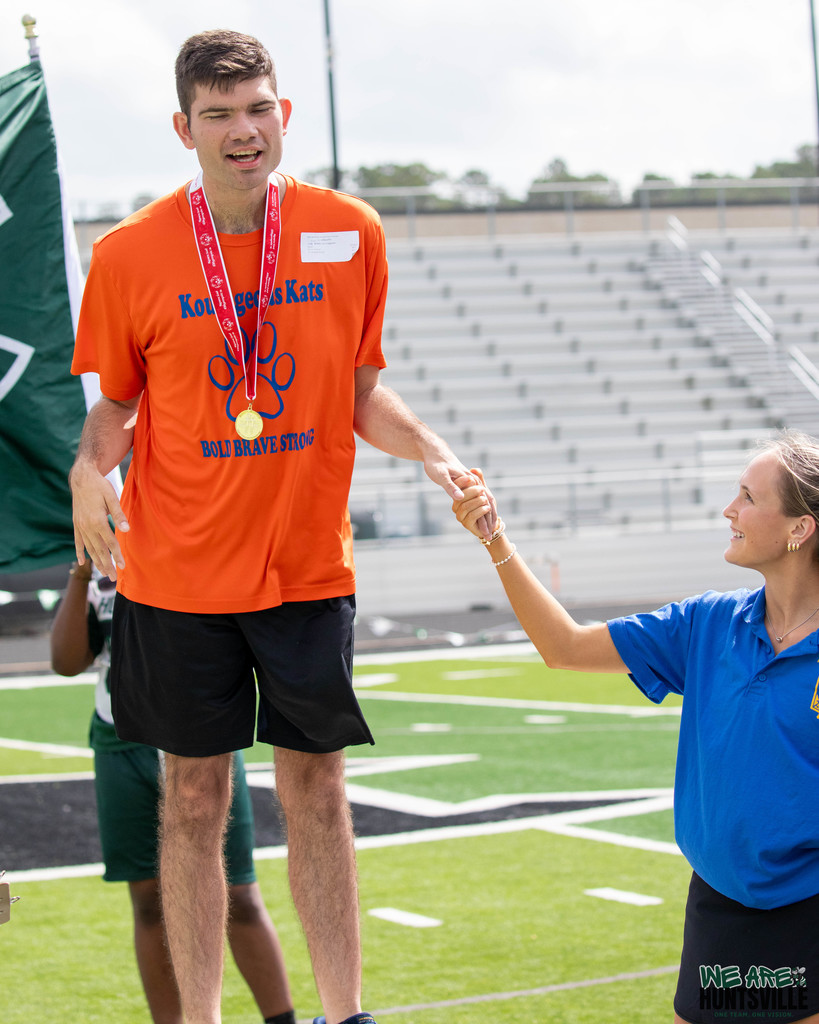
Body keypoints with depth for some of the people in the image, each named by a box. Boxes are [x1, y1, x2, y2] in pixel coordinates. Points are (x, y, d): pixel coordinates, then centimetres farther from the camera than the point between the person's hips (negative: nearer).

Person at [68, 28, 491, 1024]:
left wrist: (432, 454, -8)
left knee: (315, 789, 8)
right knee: (194, 798, 6)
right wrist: (89, 467, -16)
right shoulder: (129, 255, -6)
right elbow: (117, 403, 4)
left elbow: (360, 389, 8)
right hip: (178, 569, -1)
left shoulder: (349, 233, -2)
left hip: (308, 563, 1)